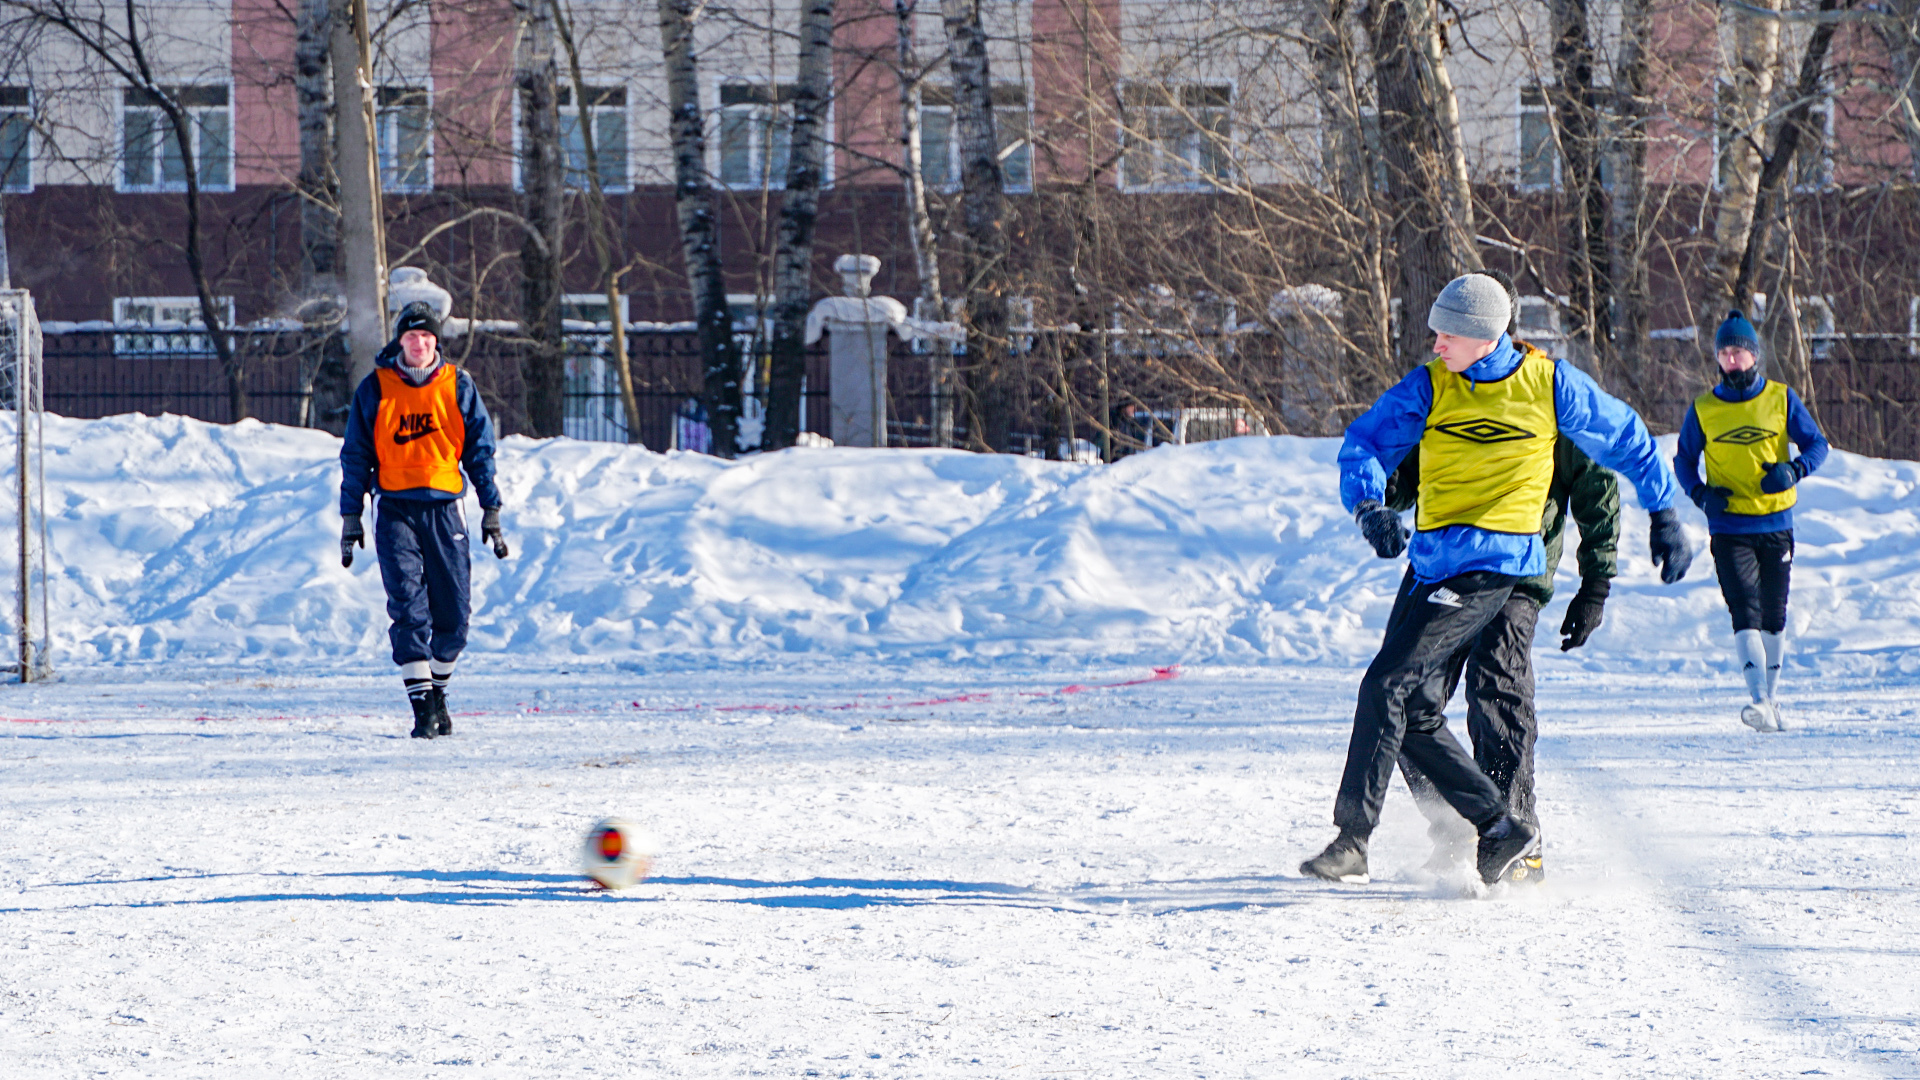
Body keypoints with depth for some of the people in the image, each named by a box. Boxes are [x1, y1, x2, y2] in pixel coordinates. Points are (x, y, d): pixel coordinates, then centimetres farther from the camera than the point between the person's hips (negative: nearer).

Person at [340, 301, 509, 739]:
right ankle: (422, 705, -13)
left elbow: (480, 450, 10)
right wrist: (351, 518, 5)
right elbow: (356, 456, 9)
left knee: (454, 612, 0)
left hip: (445, 507, 1)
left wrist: (491, 511, 6)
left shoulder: (458, 387, 6)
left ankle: (437, 690, 22)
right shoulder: (374, 390, 4)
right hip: (395, 509, -1)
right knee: (408, 605, -13)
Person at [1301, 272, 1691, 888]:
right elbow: (1365, 444, -5)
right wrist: (1370, 508, -26)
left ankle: (1352, 841, -17)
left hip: (1492, 564, -6)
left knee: (1387, 685, -18)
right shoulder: (1428, 386, 3)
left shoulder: (1547, 385, -3)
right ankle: (1499, 831, 15)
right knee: (1414, 713, 3)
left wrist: (1664, 517, 17)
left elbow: (1625, 440, 11)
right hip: (1431, 556, 6)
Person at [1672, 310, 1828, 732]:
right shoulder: (1703, 409, 3)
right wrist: (1700, 493, -6)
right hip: (1729, 527, -2)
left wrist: (1794, 469, -14)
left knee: (1774, 617, 9)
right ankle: (1759, 701, -26)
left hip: (1776, 524, 2)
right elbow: (1683, 460, 13)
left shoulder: (1781, 399, 3)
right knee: (1746, 612, -16)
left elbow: (1817, 444, 7)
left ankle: (1771, 695, 24)